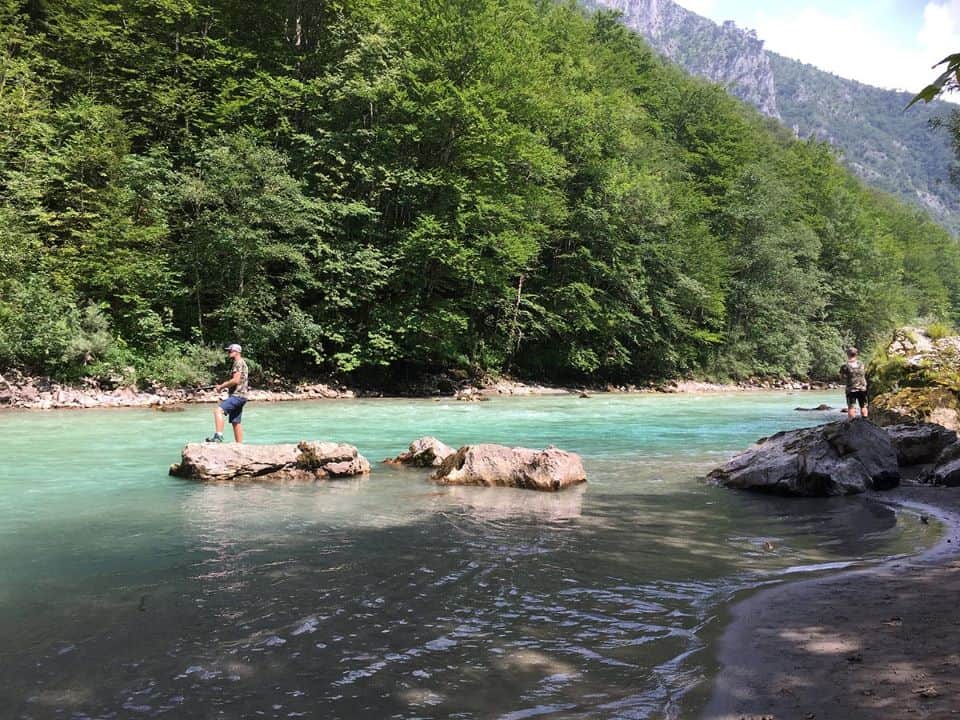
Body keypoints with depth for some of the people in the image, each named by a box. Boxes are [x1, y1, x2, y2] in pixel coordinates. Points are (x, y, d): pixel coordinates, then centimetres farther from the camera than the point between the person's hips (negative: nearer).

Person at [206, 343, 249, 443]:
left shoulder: (239, 363, -9)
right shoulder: (240, 363, 23)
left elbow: (236, 380, -20)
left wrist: (221, 386, -10)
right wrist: (223, 386, 15)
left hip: (237, 395, -11)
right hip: (237, 396, 11)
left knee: (218, 410, -25)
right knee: (236, 422, 11)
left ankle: (219, 436, -37)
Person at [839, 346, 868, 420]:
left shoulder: (845, 366, -10)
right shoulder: (861, 364, 2)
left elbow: (843, 378, -6)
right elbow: (865, 374, 8)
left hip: (851, 389, -3)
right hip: (862, 389, 3)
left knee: (851, 407, 1)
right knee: (863, 406, 13)